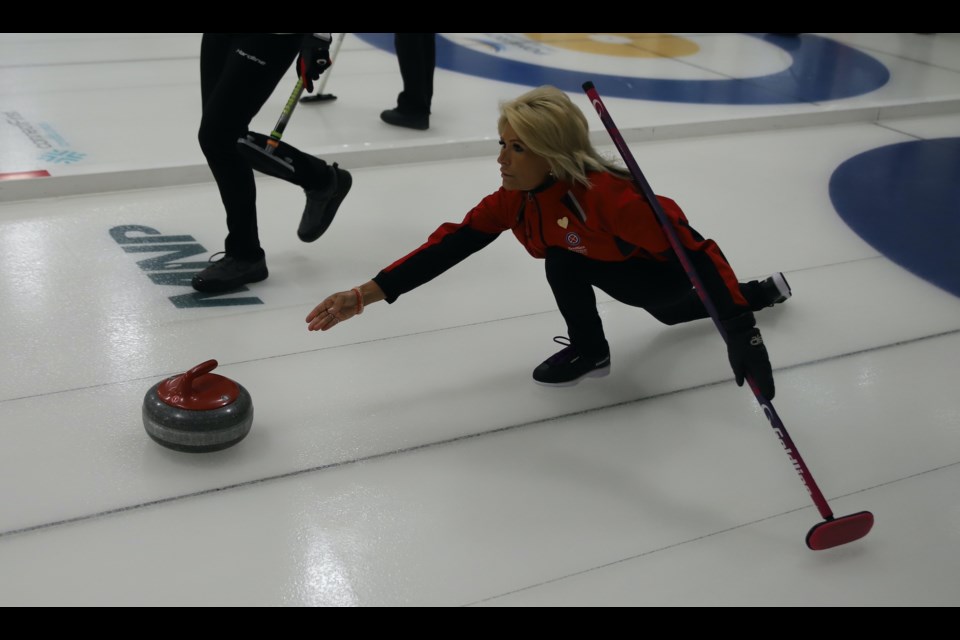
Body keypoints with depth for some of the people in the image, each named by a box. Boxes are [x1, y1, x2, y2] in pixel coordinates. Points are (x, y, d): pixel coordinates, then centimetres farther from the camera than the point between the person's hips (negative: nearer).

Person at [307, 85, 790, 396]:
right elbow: (452, 244, -23)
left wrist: (741, 333, -53)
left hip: (666, 273, -8)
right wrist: (365, 294, -31)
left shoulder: (604, 193, -42)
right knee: (674, 314, 37)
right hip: (628, 272, 8)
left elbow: (695, 252, -44)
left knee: (564, 261, -29)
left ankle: (589, 351, -3)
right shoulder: (515, 197, -19)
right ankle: (765, 291, 60)